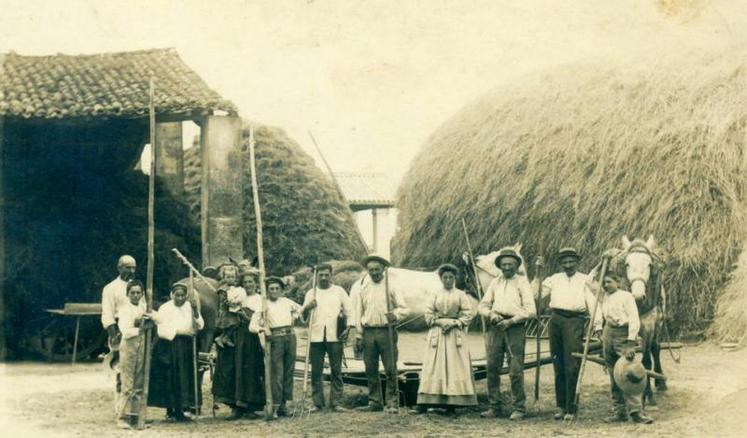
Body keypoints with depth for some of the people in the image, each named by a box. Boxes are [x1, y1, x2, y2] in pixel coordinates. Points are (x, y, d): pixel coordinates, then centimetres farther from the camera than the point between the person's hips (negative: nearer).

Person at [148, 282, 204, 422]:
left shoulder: (190, 307, 8)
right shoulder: (165, 308, -3)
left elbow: (200, 326, -3)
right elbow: (162, 331, -10)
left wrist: (195, 311, -16)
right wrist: (178, 332, -21)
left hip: (186, 348, 3)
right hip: (169, 346, -3)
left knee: (184, 378, 1)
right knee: (169, 379, -3)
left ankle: (179, 410, 6)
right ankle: (170, 409, 6)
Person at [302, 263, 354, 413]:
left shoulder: (339, 291, 12)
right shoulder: (311, 293, 13)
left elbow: (349, 310, 11)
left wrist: (348, 328, -4)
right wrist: (308, 307, -18)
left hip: (334, 336, -1)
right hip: (316, 336, 1)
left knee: (336, 371, -2)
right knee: (316, 371, 1)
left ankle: (335, 403, 1)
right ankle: (317, 403, 6)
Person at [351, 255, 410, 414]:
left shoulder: (391, 286, 4)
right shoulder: (361, 287, 9)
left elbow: (404, 309, 2)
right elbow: (357, 312, 9)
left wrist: (395, 315, -20)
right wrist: (358, 335, 4)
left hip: (387, 331, -2)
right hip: (368, 333, 2)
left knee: (390, 369, -5)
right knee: (371, 370, 5)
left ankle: (393, 403, -1)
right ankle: (375, 402, 14)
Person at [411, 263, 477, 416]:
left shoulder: (461, 295, 5)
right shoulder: (435, 295, 9)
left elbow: (468, 315, -1)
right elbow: (428, 315, 4)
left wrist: (454, 323, -12)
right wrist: (440, 322, -11)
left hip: (456, 335, -1)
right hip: (437, 334, 1)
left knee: (455, 367, -4)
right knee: (433, 368, -3)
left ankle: (452, 405, -2)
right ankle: (424, 404, -6)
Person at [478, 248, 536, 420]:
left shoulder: (522, 282, 5)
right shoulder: (495, 282, 18)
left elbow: (530, 310, -3)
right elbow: (482, 305, 15)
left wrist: (511, 321, -12)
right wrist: (491, 314, -6)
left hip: (515, 327, -4)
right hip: (495, 327, 4)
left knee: (516, 370, -7)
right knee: (492, 368, 2)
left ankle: (518, 408, 0)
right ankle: (495, 406, 10)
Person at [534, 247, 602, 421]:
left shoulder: (585, 280, 10)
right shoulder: (555, 278, 19)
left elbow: (592, 303, 5)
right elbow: (536, 293, 15)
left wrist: (597, 325, -5)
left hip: (575, 321, -3)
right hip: (555, 320, 3)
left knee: (572, 367, -9)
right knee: (558, 366, 6)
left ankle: (571, 408, -4)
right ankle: (560, 406, 14)